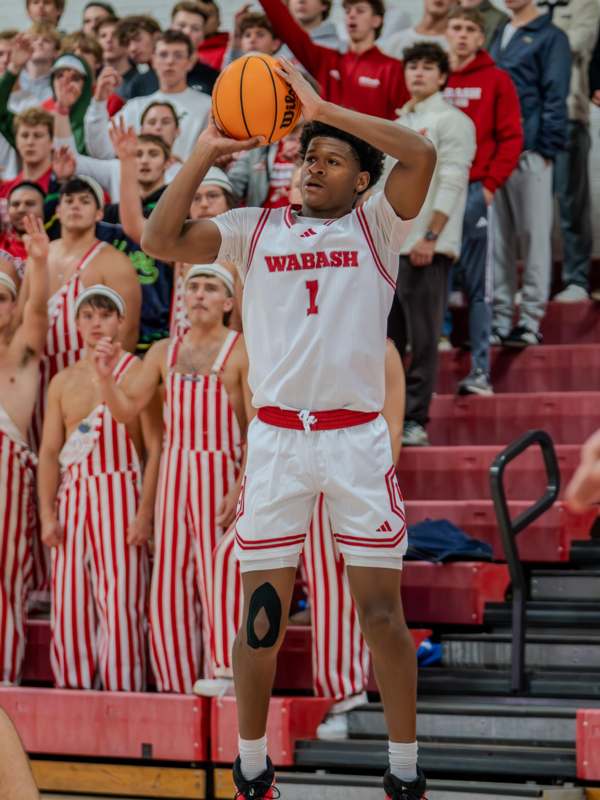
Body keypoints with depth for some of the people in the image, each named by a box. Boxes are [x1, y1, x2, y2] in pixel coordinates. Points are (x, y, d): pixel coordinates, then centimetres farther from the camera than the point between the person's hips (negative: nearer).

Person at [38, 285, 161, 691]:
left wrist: (145, 512, -14)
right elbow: (49, 451, 10)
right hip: (72, 501, 4)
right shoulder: (63, 382, 14)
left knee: (120, 605, -7)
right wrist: (47, 515, 0)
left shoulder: (136, 373, 0)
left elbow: (156, 446, -6)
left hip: (120, 496, -4)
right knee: (69, 608, 3)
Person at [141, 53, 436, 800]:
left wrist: (324, 107, -13)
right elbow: (160, 240, 0)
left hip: (357, 436, -1)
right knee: (260, 616, 4)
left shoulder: (375, 226, 4)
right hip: (275, 437, 1)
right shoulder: (256, 228, 9)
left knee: (382, 613, 1)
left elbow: (421, 154, -13)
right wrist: (205, 151, -4)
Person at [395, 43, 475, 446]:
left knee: (422, 337, -5)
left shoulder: (452, 121, -2)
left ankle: (415, 420, -3)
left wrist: (430, 237, -17)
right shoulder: (400, 122, 20)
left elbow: (451, 184, -11)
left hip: (426, 247, -7)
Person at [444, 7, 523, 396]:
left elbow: (511, 138, -1)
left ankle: (480, 372, 1)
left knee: (477, 286, 0)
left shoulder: (496, 80, 3)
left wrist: (489, 185, -7)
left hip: (474, 192, -2)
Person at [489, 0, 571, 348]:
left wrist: (545, 148, -12)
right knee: (498, 238, 7)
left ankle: (531, 321, 1)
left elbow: (555, 96, -6)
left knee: (534, 235, -2)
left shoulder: (551, 37, 0)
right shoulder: (499, 36, 18)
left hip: (530, 153, -6)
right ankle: (500, 320, 11)